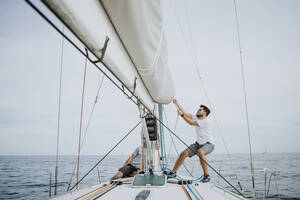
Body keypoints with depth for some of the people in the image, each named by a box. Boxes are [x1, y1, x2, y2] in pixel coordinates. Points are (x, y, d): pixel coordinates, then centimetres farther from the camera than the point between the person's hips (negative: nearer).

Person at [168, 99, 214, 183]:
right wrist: (177, 104, -1)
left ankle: (206, 175, -28)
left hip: (208, 144, -7)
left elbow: (191, 123, -29)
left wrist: (181, 114, -26)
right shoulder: (196, 118, 3)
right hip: (199, 143, 8)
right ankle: (173, 172, 5)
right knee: (184, 153, -7)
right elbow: (185, 113, 3)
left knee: (200, 152, -39)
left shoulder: (205, 121, -21)